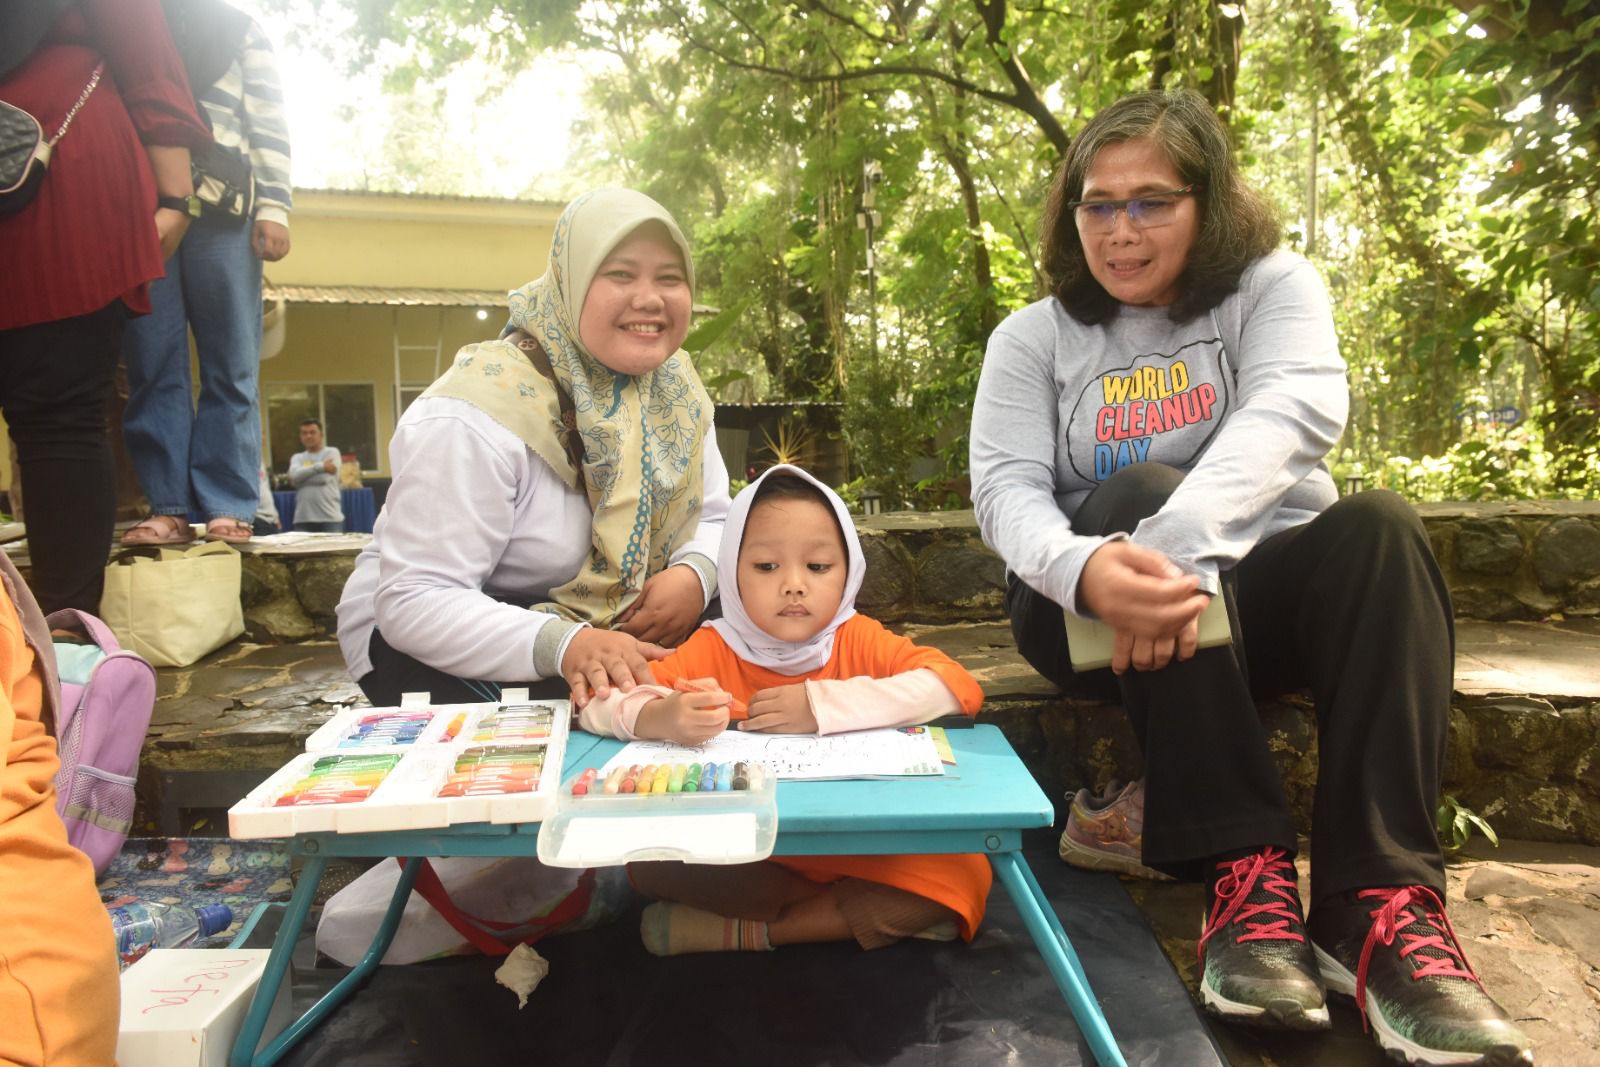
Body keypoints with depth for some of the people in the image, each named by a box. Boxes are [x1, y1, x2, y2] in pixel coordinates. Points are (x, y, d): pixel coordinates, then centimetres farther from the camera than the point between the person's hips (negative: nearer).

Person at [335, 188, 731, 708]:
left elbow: (714, 518, 1)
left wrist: (694, 574, -24)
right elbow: (415, 601, -29)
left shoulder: (674, 387, -3)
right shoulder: (478, 414, -26)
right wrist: (563, 645, -45)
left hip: (608, 622, 7)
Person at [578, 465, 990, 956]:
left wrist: (825, 705, -28)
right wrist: (656, 718, -35)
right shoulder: (712, 651, -5)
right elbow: (595, 706, -11)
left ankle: (747, 931, -15)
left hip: (857, 846, 0)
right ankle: (860, 909, -11)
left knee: (962, 872, -24)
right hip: (738, 851, 1)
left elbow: (962, 688, -21)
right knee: (644, 860, -23)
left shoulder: (860, 640, -6)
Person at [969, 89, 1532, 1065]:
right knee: (1145, 493, -31)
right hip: (1097, 606, 0)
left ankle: (1381, 903, -33)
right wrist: (1081, 569, -37)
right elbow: (1006, 486, -12)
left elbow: (1294, 415, -21)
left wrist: (1179, 546, -41)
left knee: (1377, 528, -28)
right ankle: (1246, 874, -34)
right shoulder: (1034, 337, 4)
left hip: (1262, 588, 1)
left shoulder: (1274, 287, 1)